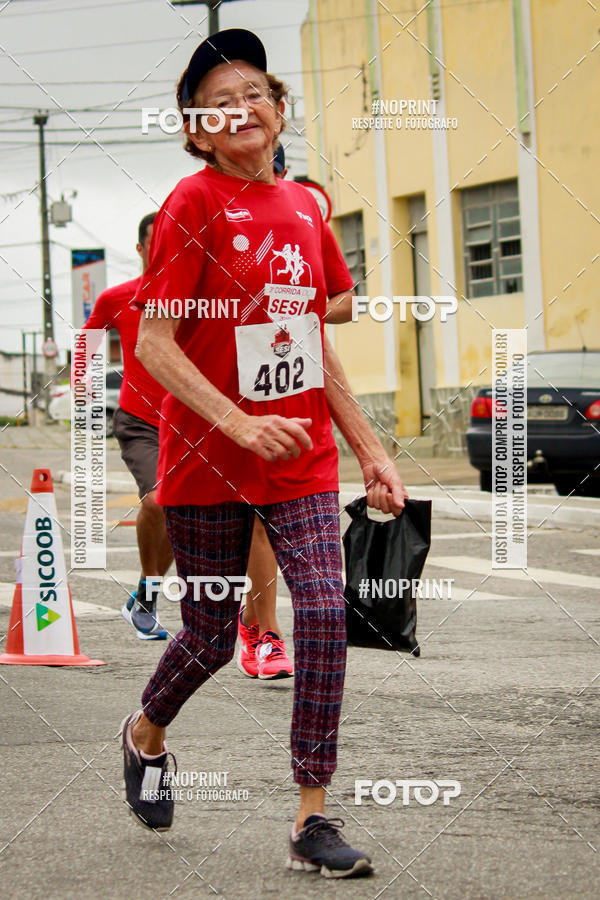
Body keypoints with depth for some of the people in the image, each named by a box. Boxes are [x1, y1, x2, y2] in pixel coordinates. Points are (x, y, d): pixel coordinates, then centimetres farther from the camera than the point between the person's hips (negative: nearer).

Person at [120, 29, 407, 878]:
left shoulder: (304, 207, 9)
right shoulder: (194, 204, -8)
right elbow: (153, 343, -13)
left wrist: (370, 449, 14)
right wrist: (240, 423, -24)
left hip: (301, 458, 4)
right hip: (208, 457, -4)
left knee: (325, 611, -11)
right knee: (213, 632, 7)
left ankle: (313, 818, -5)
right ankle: (146, 733, 40)